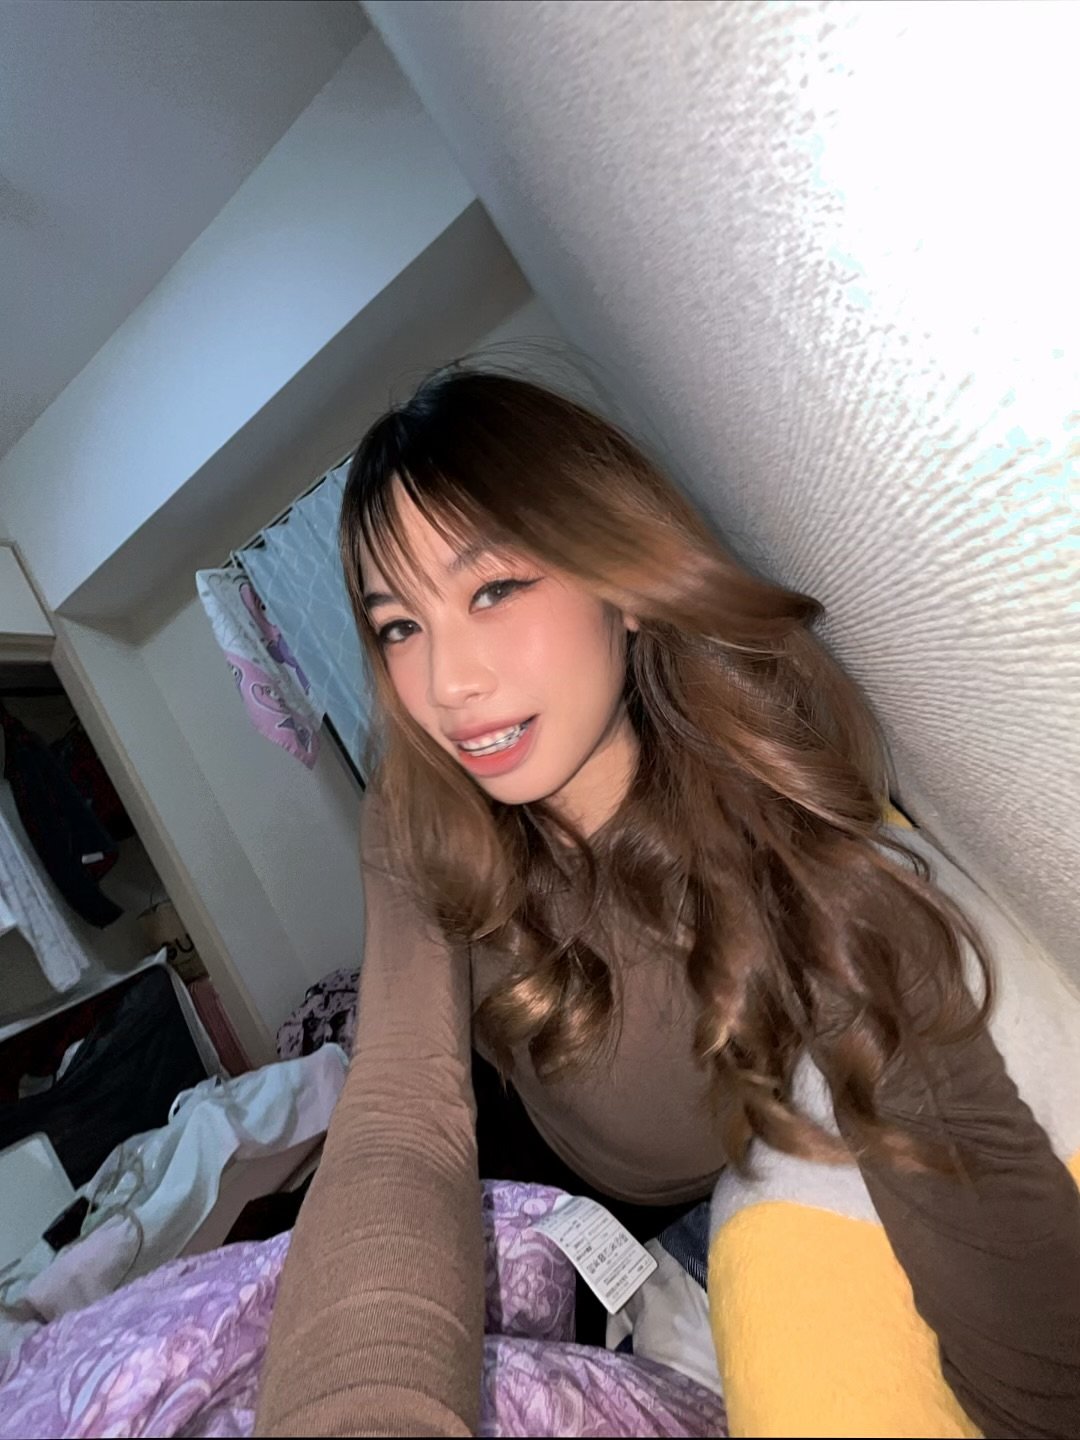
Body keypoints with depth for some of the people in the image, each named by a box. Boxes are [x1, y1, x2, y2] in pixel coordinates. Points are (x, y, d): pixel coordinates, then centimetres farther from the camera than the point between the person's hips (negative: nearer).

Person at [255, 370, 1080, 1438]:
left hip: (775, 1191, 1)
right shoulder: (421, 831, -26)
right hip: (560, 1180, 1)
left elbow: (960, 1145, -29)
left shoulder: (767, 782, -31)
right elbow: (401, 1125, -35)